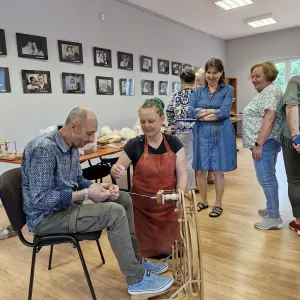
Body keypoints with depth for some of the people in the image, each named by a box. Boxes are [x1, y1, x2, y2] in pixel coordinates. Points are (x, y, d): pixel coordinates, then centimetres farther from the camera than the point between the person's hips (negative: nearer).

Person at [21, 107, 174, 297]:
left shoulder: (72, 146, 5)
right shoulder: (44, 148, -24)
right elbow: (40, 199, -26)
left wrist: (96, 186, -7)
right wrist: (86, 194, -24)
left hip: (67, 204, 10)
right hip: (46, 217, -9)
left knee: (124, 199, 4)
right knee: (114, 212, -25)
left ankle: (135, 260, 13)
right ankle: (137, 280, -9)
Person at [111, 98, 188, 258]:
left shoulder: (174, 143, -2)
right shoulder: (134, 145, -7)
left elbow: (182, 173, -2)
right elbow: (117, 168, 2)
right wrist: (116, 170, -22)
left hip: (168, 206, 1)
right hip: (142, 207, 0)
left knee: (170, 249, 3)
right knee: (147, 251, 3)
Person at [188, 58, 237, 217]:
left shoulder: (228, 90, 2)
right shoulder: (198, 91, 10)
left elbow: (224, 112, -11)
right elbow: (191, 112, -4)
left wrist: (202, 113, -8)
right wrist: (213, 111, -11)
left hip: (220, 135, -2)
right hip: (201, 134, 3)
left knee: (218, 171, 5)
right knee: (200, 170, 7)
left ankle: (218, 204, 22)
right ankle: (203, 201, 27)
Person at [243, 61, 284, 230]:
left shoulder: (270, 91, -13)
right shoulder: (267, 91, 19)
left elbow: (269, 119, -24)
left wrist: (258, 144, -25)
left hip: (265, 142, -11)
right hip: (268, 142, 11)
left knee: (266, 179, -7)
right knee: (269, 177, 16)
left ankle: (274, 218, 0)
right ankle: (272, 209, 27)